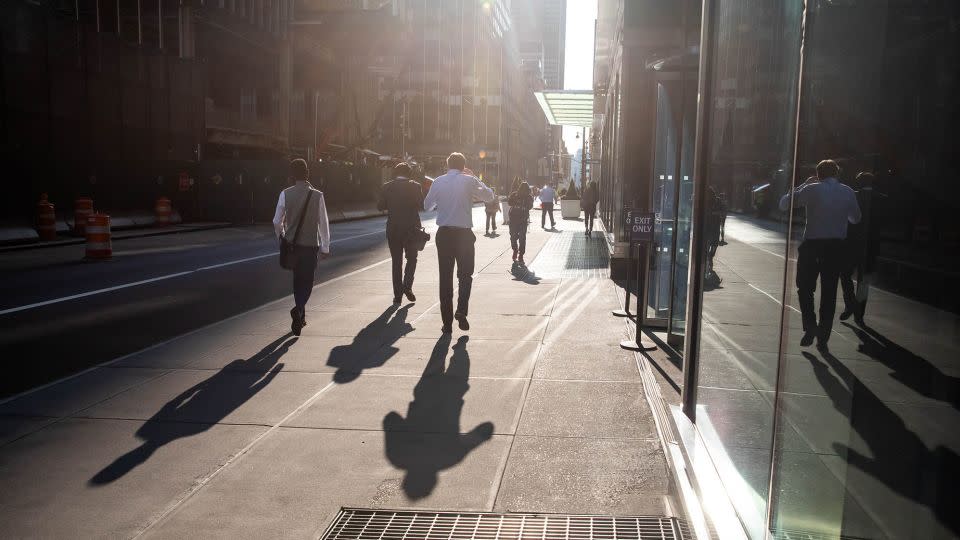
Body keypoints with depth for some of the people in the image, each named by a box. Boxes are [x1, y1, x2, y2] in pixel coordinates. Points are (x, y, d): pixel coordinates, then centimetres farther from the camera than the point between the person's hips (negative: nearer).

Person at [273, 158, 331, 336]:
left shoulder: (285, 194, -5)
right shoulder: (317, 195, -9)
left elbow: (277, 221, 1)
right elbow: (323, 223, -6)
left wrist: (283, 238, 19)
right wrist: (325, 247, 2)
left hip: (291, 243, 3)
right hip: (310, 244, -2)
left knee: (297, 280, 17)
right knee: (307, 281, 5)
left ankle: (300, 317, 24)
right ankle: (298, 309, -20)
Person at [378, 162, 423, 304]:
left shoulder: (387, 187, -2)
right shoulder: (414, 186, -6)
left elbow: (380, 206, 1)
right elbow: (421, 205, -4)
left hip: (393, 228, 1)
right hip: (411, 228, -1)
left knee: (396, 261, 9)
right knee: (412, 258, 14)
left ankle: (398, 294, 8)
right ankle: (407, 286, -5)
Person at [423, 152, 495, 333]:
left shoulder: (438, 182, 2)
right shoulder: (469, 181, -5)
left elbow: (427, 205, 13)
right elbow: (489, 196, 7)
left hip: (443, 234, 2)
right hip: (464, 234, -2)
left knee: (445, 277, 8)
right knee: (465, 275, 13)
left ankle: (447, 322, 10)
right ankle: (461, 310, -10)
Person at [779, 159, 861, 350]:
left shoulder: (812, 189, -8)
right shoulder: (848, 192, 4)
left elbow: (783, 203, -3)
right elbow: (856, 218, 15)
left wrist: (803, 184, 5)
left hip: (812, 245, -3)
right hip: (836, 246, 3)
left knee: (805, 287, 12)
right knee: (829, 292, 10)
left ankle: (810, 326, -6)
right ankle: (823, 338, 12)